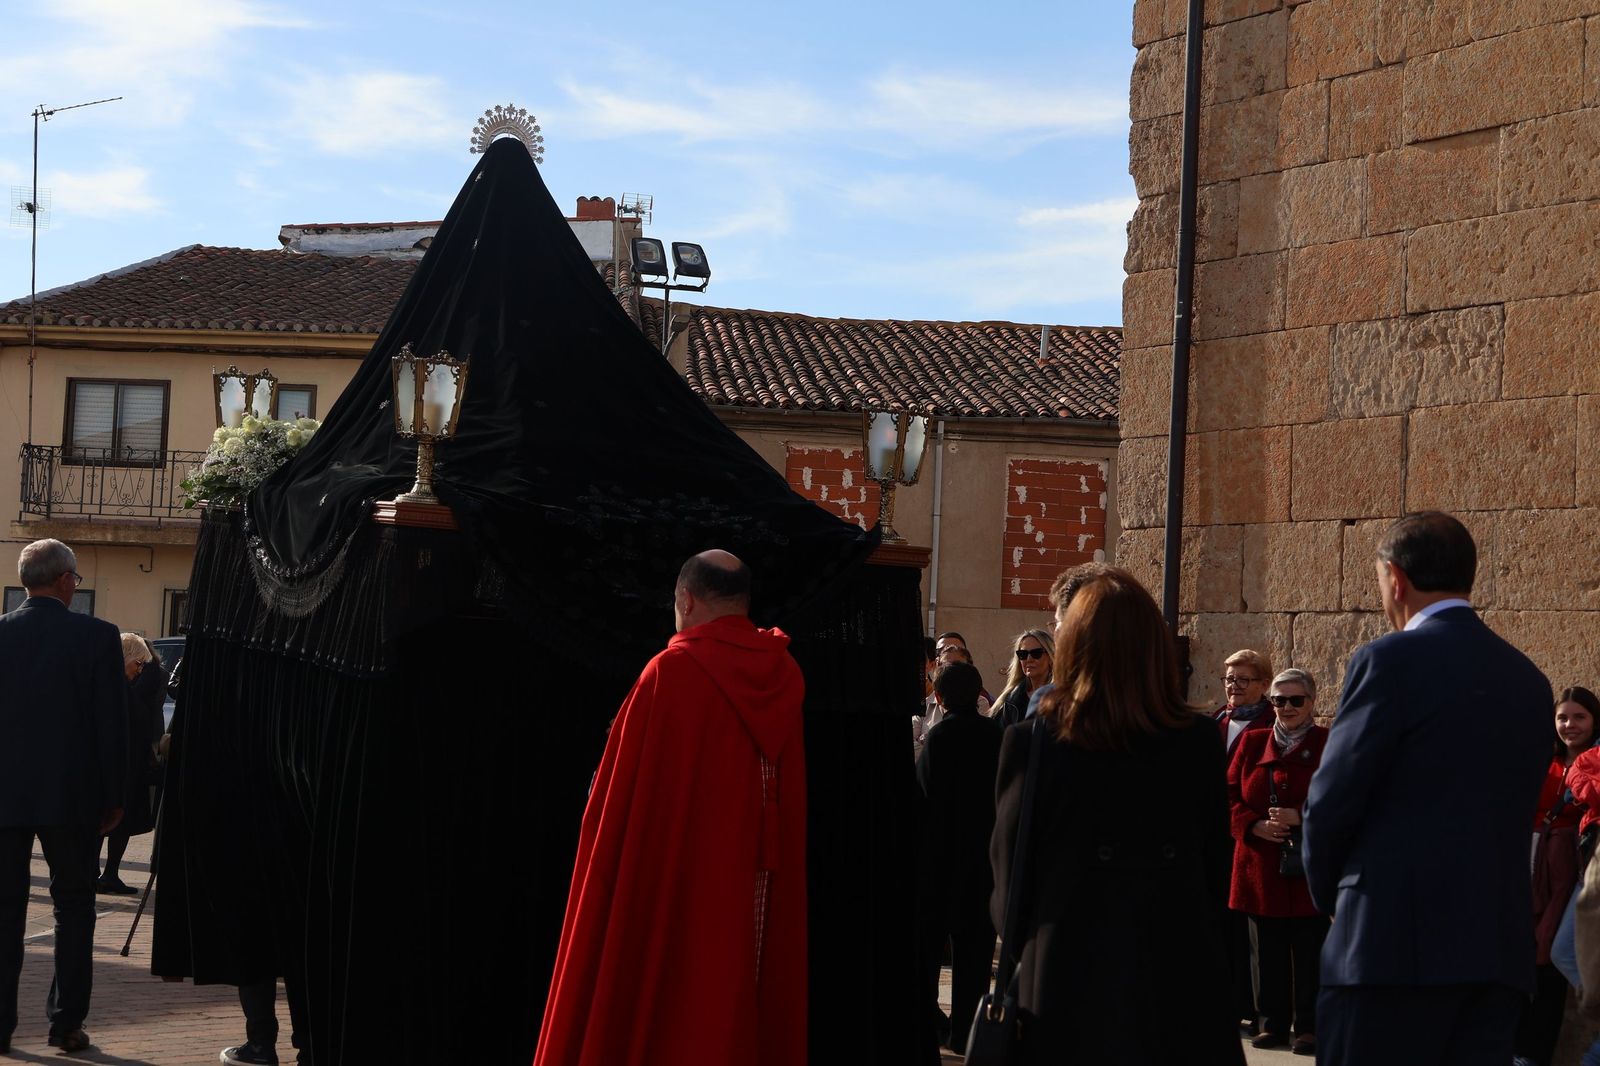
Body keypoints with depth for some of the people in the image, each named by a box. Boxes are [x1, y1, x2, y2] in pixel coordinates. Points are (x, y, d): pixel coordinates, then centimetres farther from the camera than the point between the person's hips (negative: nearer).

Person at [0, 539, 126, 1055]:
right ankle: (66, 1023, 8)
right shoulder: (97, 637, -9)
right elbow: (112, 724, -7)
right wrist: (113, 796, 2)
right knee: (74, 907, 10)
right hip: (71, 795, -2)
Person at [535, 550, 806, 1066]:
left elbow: (621, 799, -9)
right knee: (742, 1010, 11)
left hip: (678, 884, -6)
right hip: (760, 893, 6)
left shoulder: (672, 673, -12)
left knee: (664, 1023, 0)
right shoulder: (784, 674, 5)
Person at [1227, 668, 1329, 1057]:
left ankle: (1309, 1026, 6)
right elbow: (1231, 795, 9)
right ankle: (1272, 1022, 16)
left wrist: (1300, 817, -17)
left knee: (1310, 952, -1)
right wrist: (1255, 825, -8)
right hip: (1261, 866, 3)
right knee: (1267, 950, 7)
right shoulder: (1252, 743, 10)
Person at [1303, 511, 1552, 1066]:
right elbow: (1515, 811, 15)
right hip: (1502, 946, 7)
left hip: (1397, 942, -7)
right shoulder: (1529, 680, 13)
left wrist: (1330, 894, 9)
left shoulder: (1390, 661, -8)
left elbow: (1331, 802, -8)